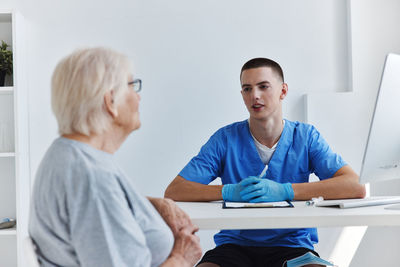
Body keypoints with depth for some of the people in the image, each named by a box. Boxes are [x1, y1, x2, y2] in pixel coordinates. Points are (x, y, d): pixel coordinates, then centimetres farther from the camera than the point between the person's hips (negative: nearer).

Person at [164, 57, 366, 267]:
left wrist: (284, 191, -20)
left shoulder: (305, 136, 1)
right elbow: (173, 192, -5)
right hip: (235, 245, 0)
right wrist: (229, 192, -19)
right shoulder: (226, 139, 0)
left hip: (293, 244, 0)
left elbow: (355, 187, -12)